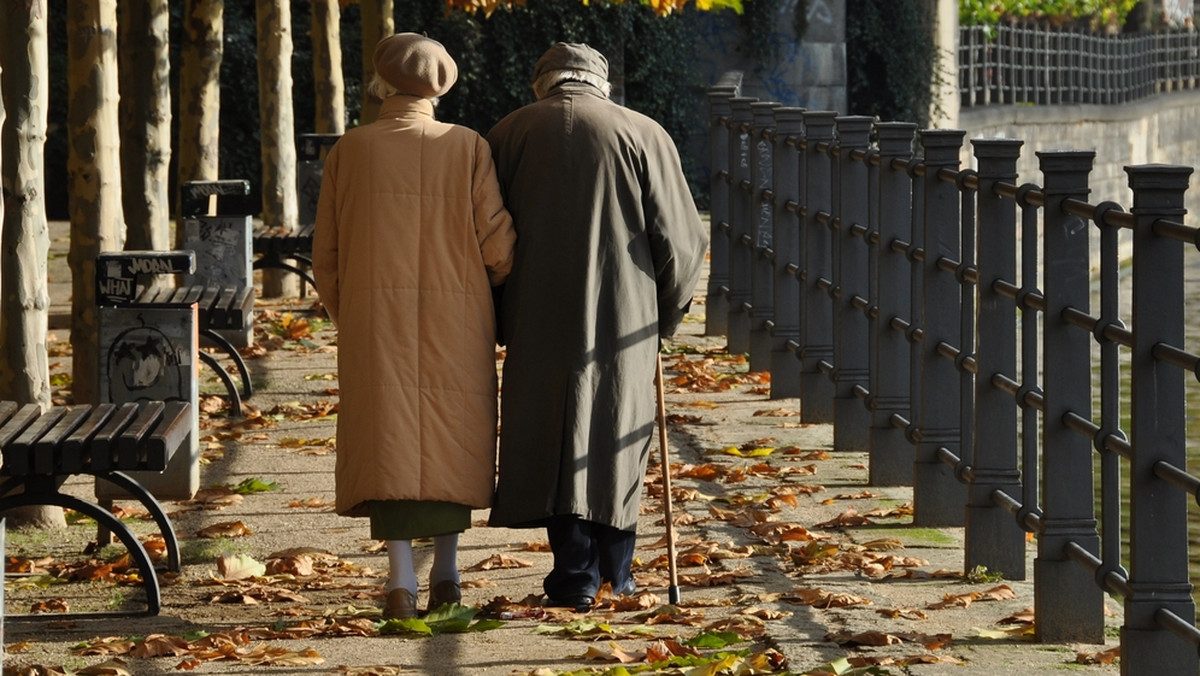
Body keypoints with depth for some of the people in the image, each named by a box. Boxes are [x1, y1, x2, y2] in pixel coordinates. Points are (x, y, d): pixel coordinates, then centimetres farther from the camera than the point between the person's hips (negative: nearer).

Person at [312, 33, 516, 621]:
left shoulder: (349, 151, 1)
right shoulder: (467, 148, -2)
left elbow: (325, 255, 5)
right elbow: (499, 246, -5)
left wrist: (346, 318, 20)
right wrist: (493, 295, 16)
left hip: (373, 321, 0)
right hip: (455, 324, 0)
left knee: (389, 442, 2)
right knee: (450, 440, 12)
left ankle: (401, 579, -8)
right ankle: (446, 572, 15)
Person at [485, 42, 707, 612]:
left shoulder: (508, 134, 3)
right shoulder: (645, 135, 0)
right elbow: (679, 240, 0)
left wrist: (500, 323, 13)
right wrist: (666, 315, 13)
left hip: (539, 322, 0)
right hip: (624, 320, 0)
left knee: (552, 436, 6)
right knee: (617, 433, 13)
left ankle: (575, 575, 0)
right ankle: (615, 573, 21)